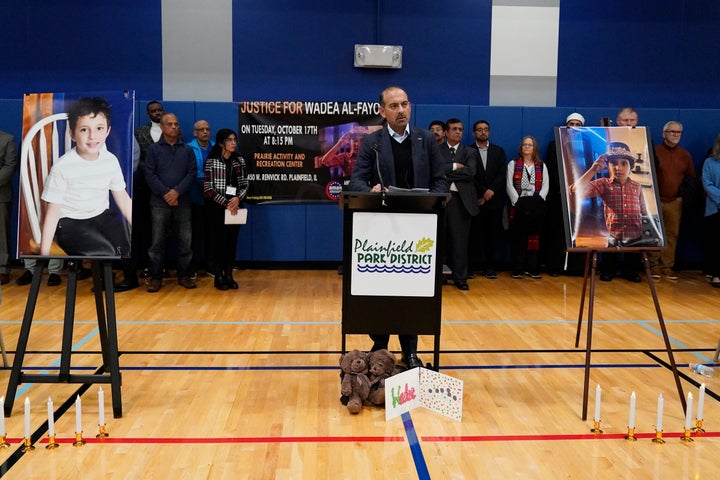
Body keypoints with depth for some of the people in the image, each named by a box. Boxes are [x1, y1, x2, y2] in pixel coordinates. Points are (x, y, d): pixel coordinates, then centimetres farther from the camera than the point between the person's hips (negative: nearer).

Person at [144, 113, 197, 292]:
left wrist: (177, 191, -11)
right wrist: (165, 194, -12)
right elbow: (150, 174, -1)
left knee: (185, 241, 3)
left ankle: (184, 276, 14)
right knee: (158, 242, 1)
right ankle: (156, 277, 9)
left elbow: (192, 173, 2)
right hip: (159, 203, -1)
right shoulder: (153, 149, 6)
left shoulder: (187, 150, 11)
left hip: (183, 203, 2)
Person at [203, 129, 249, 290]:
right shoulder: (212, 162, -4)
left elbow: (245, 184, 8)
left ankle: (229, 275, 13)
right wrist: (225, 203, -14)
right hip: (217, 208, -4)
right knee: (219, 241, 0)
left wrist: (238, 198, -11)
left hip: (235, 208, 4)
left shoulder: (239, 160, 8)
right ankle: (219, 277, 9)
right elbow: (208, 188, -8)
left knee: (232, 241, 5)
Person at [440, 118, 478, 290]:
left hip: (461, 199, 1)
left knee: (460, 240, 2)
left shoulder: (470, 152, 12)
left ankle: (460, 277, 9)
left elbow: (471, 172, -6)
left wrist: (446, 173, -7)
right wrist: (454, 166, -9)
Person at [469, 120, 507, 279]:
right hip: (475, 200, -2)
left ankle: (490, 266, 6)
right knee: (475, 234, -1)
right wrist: (484, 191, -11)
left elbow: (502, 175, 4)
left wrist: (490, 191, -8)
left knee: (493, 234, 1)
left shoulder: (499, 151, 13)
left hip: (494, 200, 2)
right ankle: (475, 265, 4)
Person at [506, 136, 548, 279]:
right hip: (518, 205, -2)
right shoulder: (513, 164, 10)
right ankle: (517, 269, 0)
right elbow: (509, 185, 0)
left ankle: (532, 268, 6)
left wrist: (538, 200, -9)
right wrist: (517, 201, -10)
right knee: (517, 236, -4)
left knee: (533, 236, 1)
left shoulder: (541, 166, 15)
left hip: (536, 206, 2)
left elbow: (545, 186, 7)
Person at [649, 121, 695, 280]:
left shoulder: (685, 155, 11)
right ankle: (654, 265, 9)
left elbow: (692, 178, 14)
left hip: (675, 201, 3)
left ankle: (667, 266, 13)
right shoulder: (654, 152, -1)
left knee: (672, 234, 5)